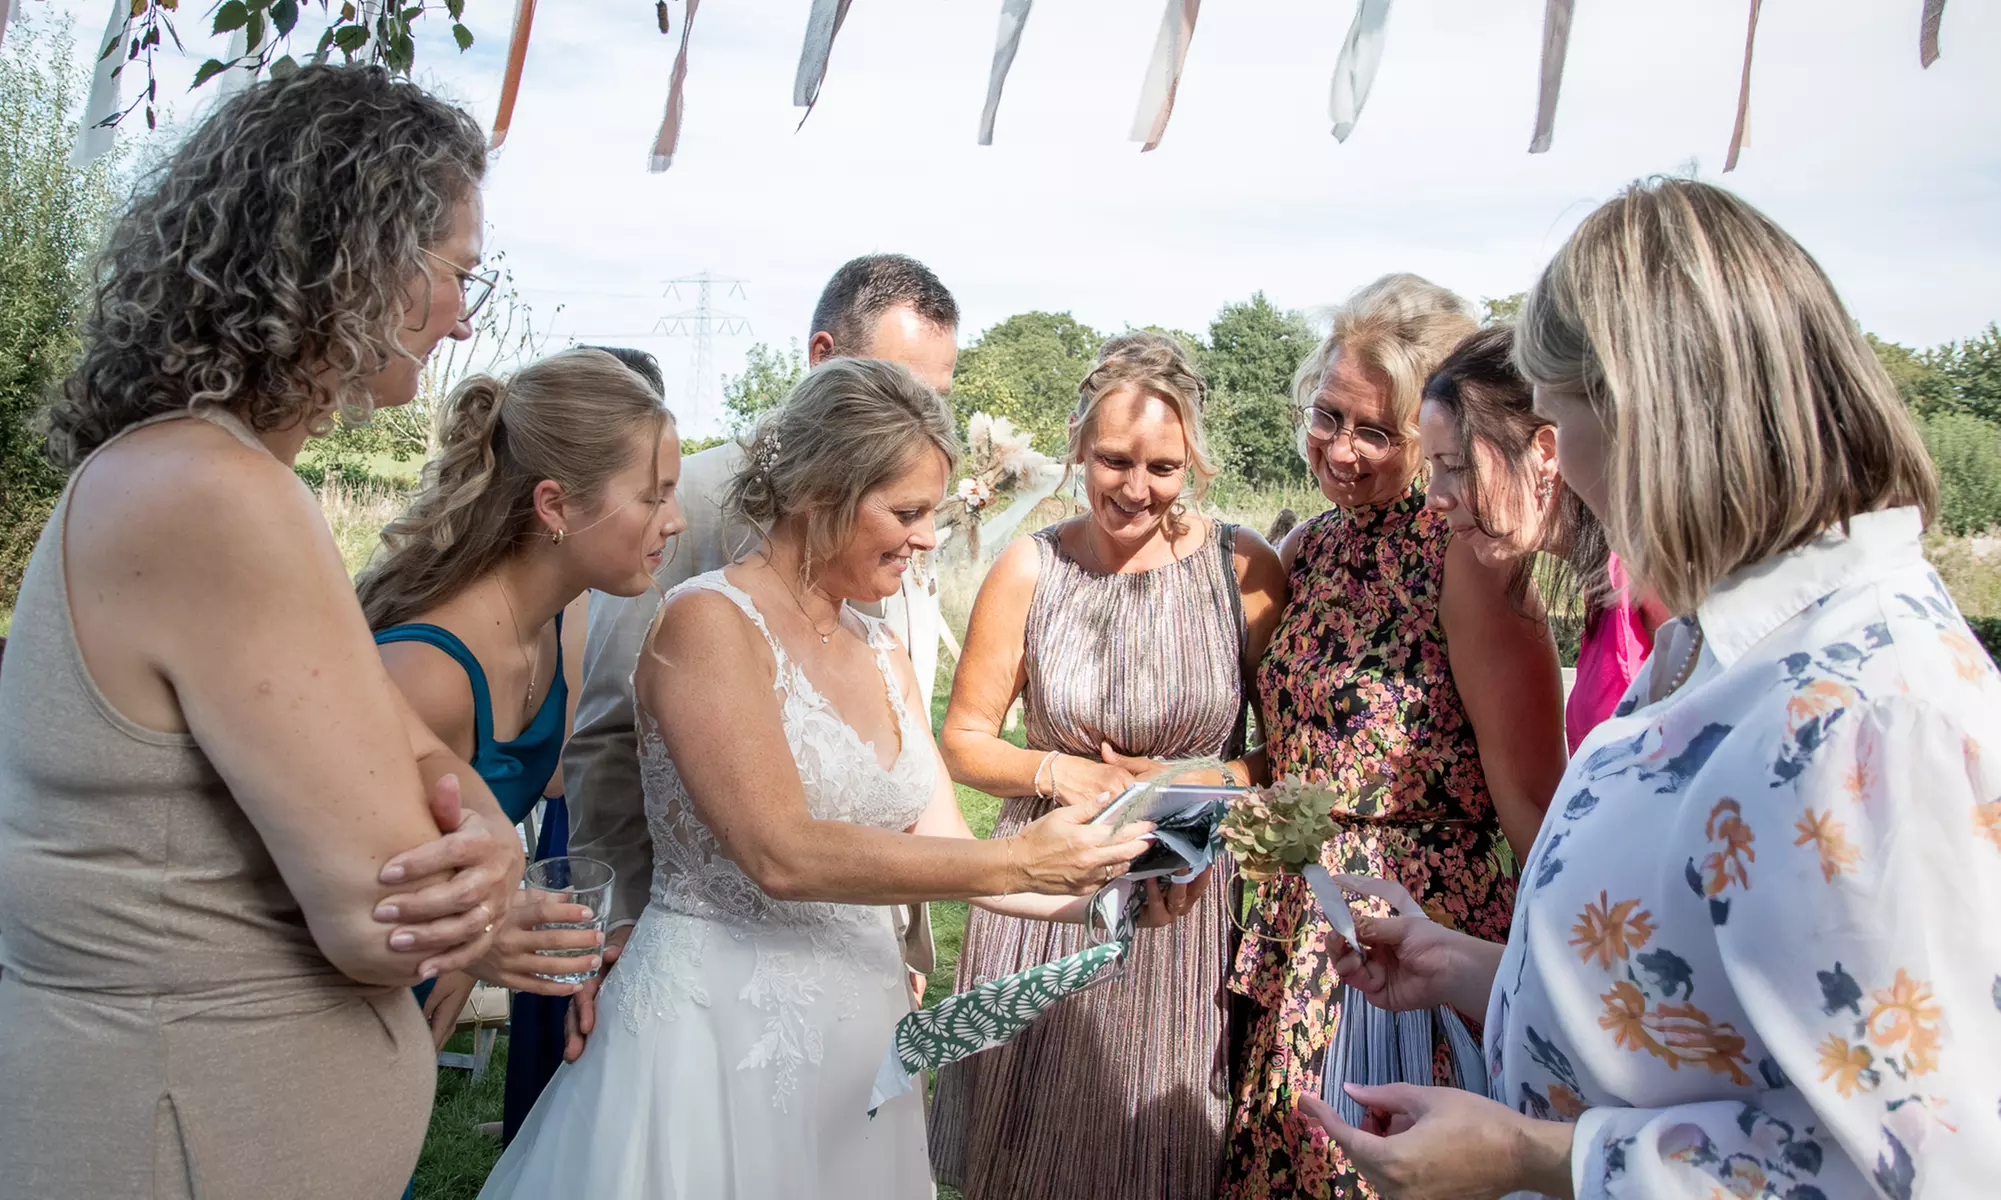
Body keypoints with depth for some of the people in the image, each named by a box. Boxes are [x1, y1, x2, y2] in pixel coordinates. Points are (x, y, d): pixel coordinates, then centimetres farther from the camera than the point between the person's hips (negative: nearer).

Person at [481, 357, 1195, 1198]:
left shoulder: (883, 657, 9)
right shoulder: (709, 621, -14)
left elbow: (943, 844, 8)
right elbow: (782, 855, -23)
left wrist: (1102, 894, -7)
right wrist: (1019, 860, -22)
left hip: (857, 1029, 7)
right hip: (721, 1028, -7)